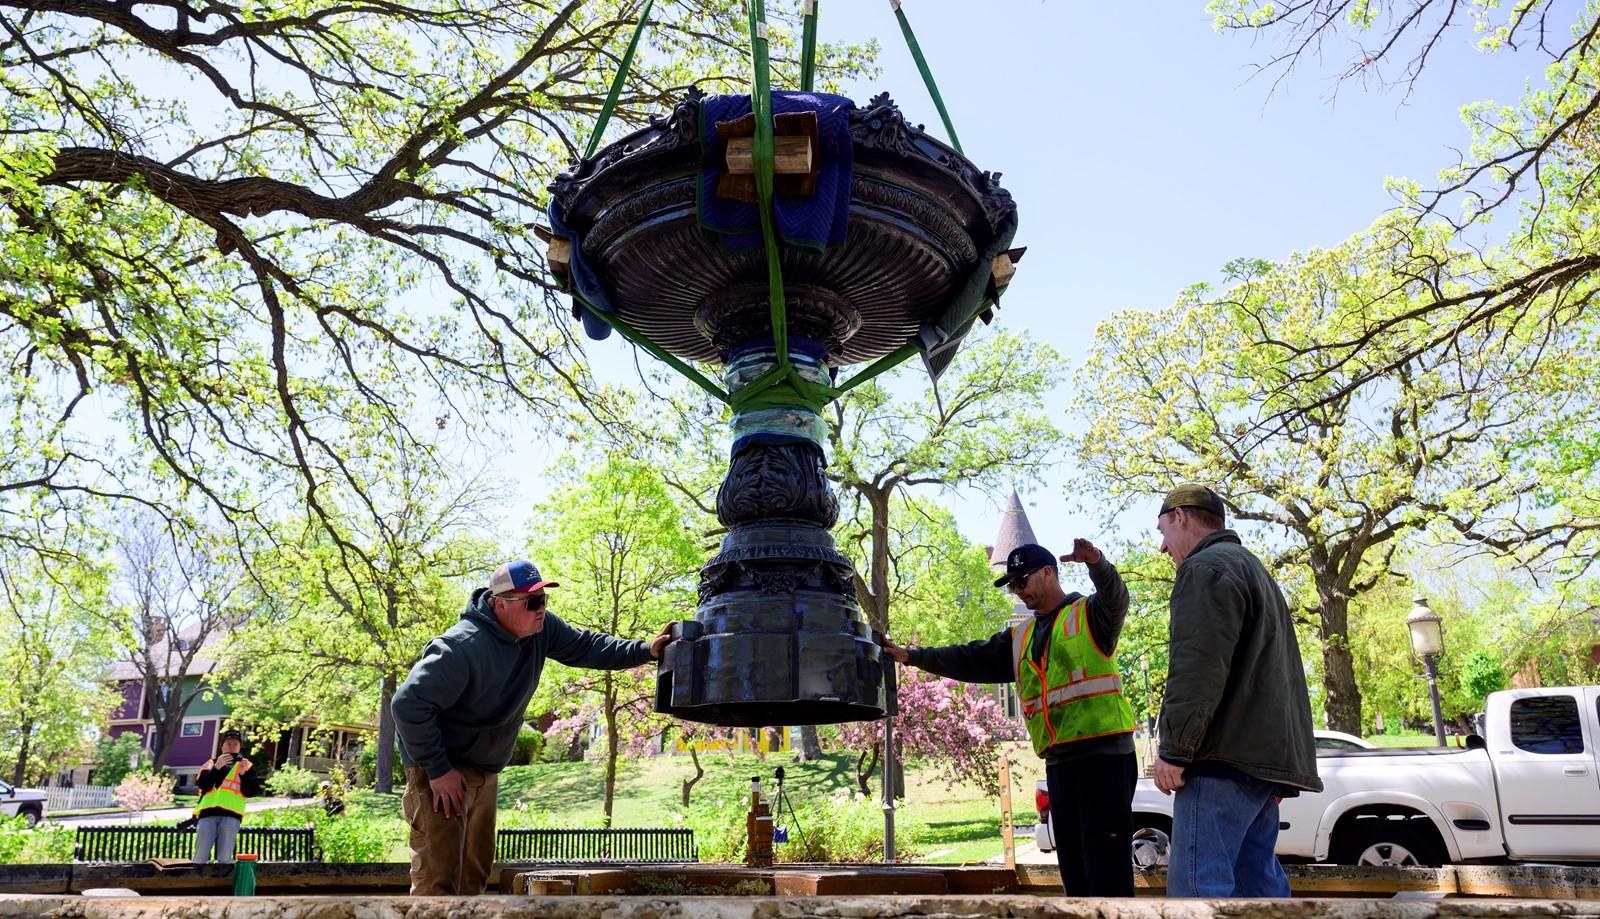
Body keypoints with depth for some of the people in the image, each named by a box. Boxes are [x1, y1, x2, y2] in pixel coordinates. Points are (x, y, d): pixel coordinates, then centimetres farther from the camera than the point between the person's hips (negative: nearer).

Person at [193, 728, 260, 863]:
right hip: (208, 813, 1)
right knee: (200, 857, -4)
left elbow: (252, 792, 5)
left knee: (225, 859, -4)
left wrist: (244, 773, -9)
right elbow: (203, 785, -1)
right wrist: (217, 767, -13)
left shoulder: (247, 766, 17)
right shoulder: (211, 763, 18)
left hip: (231, 816, -1)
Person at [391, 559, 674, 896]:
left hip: (486, 772, 8)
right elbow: (408, 704, -27)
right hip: (442, 769, -8)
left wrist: (645, 650, -10)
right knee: (438, 878, -11)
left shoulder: (541, 627, -8)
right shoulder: (464, 647, -29)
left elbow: (585, 646, 3)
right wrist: (438, 770, -24)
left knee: (474, 873, 16)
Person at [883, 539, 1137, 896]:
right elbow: (971, 660, 18)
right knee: (1073, 867, 11)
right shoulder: (1019, 639, 20)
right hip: (1058, 763, 7)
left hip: (1103, 756, -7)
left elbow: (1116, 599, -21)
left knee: (1106, 864, -9)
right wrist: (912, 656, 11)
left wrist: (1098, 565, -42)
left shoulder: (1090, 615, 1)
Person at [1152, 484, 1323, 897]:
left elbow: (1196, 668, -18)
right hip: (1265, 752, 10)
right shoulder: (1255, 570, 27)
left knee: (1198, 883, -12)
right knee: (1259, 882, 11)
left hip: (1225, 755, -10)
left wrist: (1173, 749, -17)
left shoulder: (1206, 567, -7)